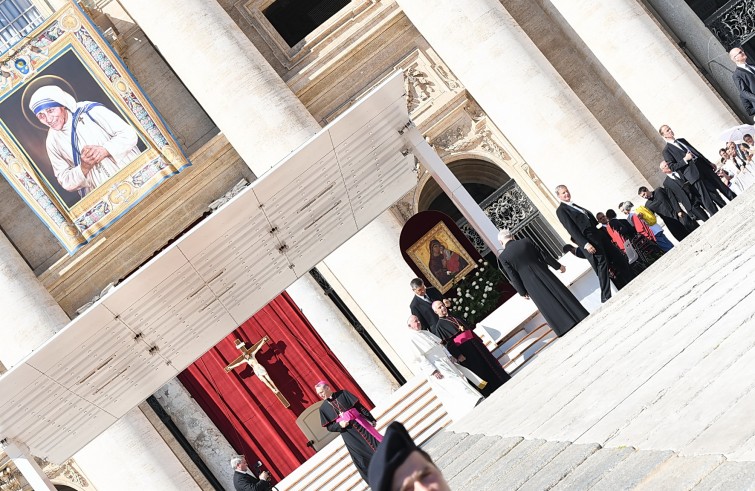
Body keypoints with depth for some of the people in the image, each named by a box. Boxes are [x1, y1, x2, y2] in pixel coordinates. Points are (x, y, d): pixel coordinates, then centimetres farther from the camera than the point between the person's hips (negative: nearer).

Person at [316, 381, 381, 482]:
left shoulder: (342, 394, 4)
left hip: (359, 423, 0)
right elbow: (329, 427, 7)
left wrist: (371, 419, 0)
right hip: (348, 435, 0)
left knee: (377, 444, -5)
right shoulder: (323, 407, 6)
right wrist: (339, 425, -13)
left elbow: (359, 406, 4)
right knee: (362, 457, -1)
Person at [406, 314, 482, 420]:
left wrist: (450, 356, 6)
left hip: (446, 362, 8)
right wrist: (433, 371, -22)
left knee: (460, 379, 4)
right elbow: (419, 358, -16)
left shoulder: (426, 332, 17)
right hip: (435, 367, -8)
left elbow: (440, 344, 20)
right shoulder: (411, 339, -9)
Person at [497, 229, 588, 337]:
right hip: (544, 274, 2)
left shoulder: (503, 257, -7)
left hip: (531, 284, -2)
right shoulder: (526, 242, -1)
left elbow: (513, 277, -5)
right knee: (562, 296, 13)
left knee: (549, 307, 4)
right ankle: (580, 317, 19)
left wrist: (523, 292, 6)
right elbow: (544, 256, 3)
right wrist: (558, 266, 15)